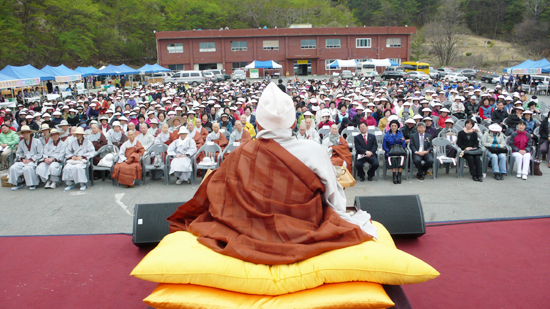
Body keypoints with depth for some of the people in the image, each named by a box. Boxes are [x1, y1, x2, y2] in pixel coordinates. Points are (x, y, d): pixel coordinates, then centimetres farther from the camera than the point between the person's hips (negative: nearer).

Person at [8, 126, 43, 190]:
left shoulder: (37, 141, 1)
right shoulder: (21, 143, 17)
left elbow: (40, 154, -3)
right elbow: (18, 153, 20)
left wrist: (31, 159, -11)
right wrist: (23, 159, -1)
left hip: (34, 160, -5)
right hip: (24, 160, 5)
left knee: (27, 168, -35)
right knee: (13, 168, -18)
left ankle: (32, 184, -17)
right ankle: (18, 183, 0)